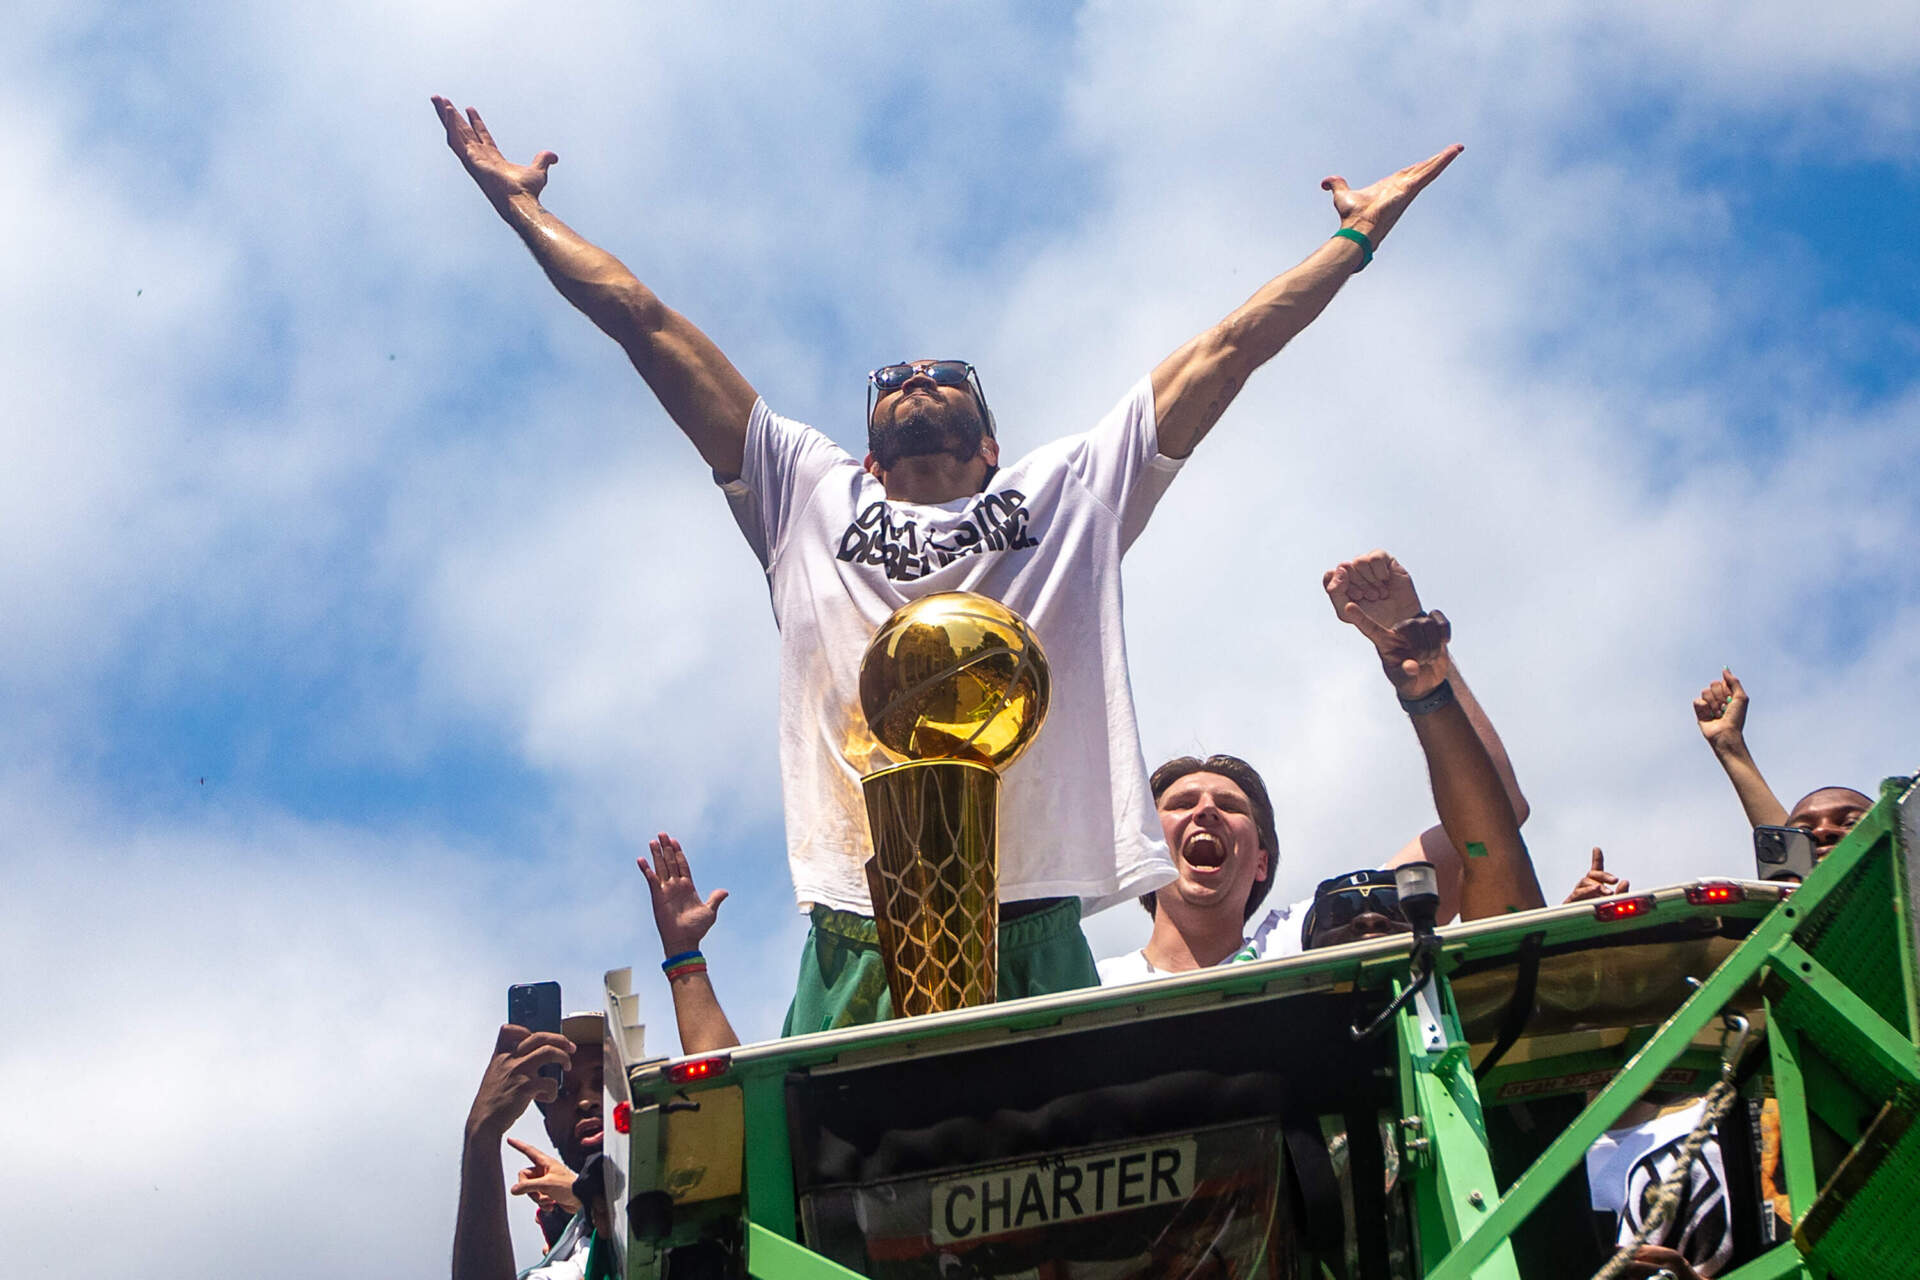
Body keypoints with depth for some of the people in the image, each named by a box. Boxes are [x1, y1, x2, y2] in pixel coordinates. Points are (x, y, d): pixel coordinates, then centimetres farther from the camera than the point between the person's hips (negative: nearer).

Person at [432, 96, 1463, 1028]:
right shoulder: (810, 495, 27)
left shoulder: (1072, 488, 27)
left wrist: (1355, 238, 33)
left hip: (1032, 941, 0)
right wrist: (522, 208, 31)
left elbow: (1227, 351, 30)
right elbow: (653, 331, 29)